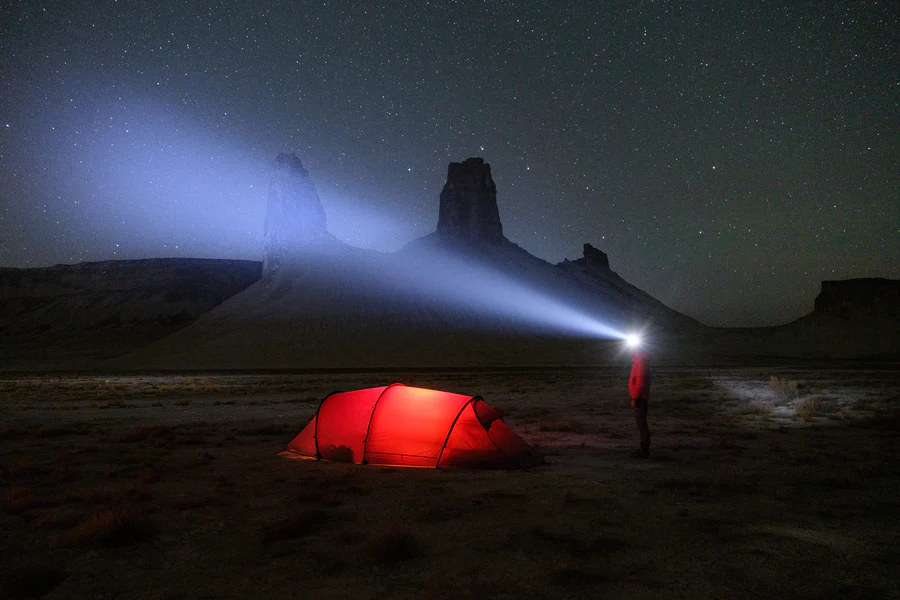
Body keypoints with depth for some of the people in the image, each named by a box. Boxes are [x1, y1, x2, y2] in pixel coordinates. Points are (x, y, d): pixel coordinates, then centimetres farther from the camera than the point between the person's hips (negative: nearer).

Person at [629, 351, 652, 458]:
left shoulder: (641, 361, -20)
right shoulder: (641, 359, 11)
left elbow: (640, 382, -24)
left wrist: (634, 398, -19)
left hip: (640, 398, -10)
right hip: (642, 397, 10)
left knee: (641, 423, -4)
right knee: (641, 422, 15)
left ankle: (644, 451, 2)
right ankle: (644, 449, 23)